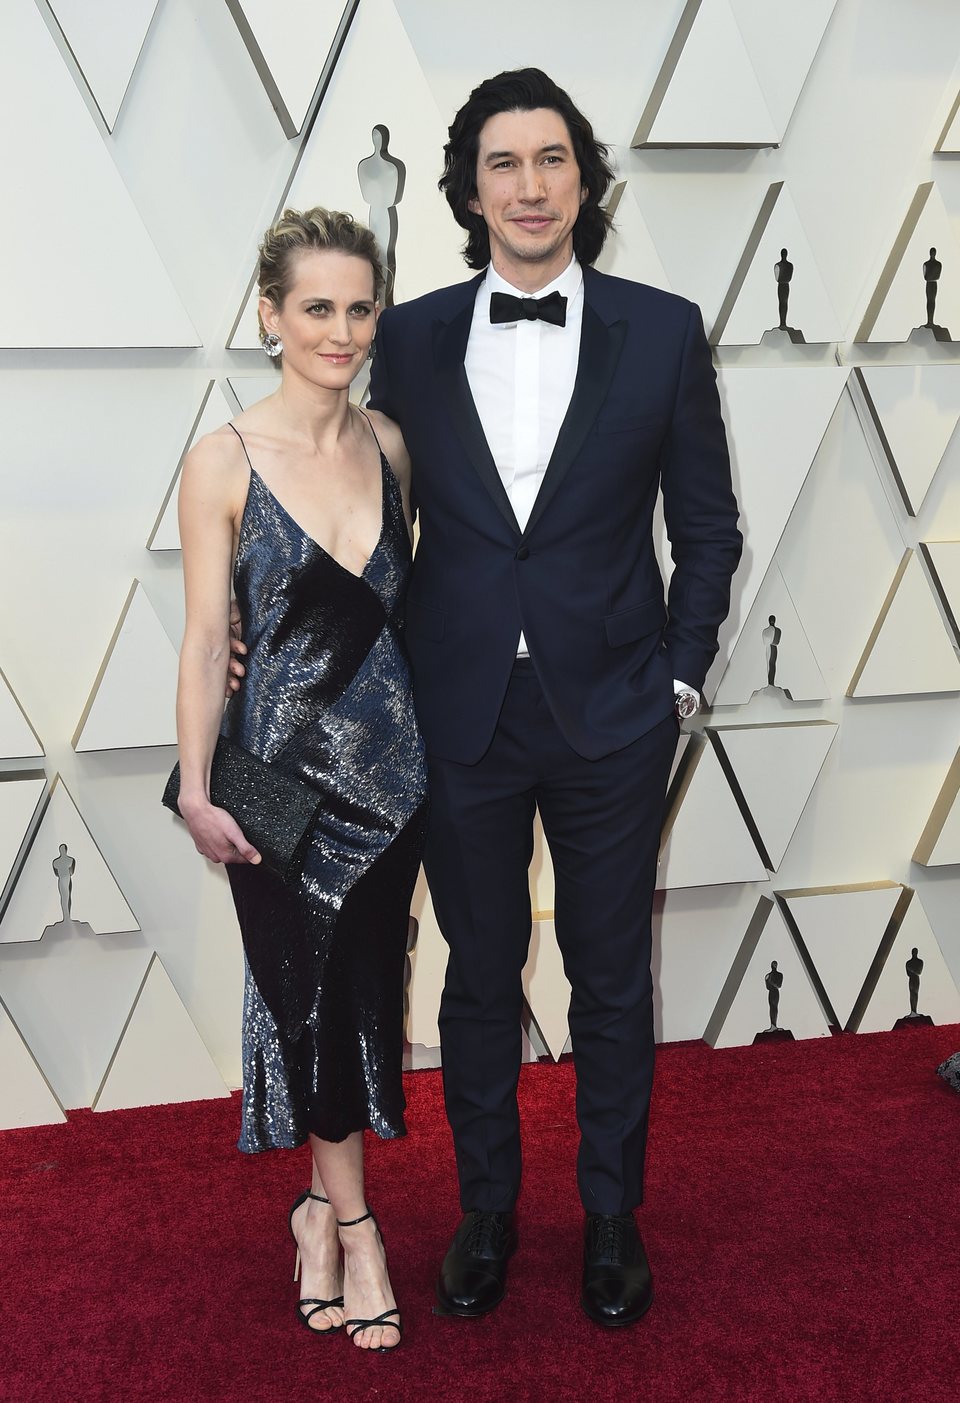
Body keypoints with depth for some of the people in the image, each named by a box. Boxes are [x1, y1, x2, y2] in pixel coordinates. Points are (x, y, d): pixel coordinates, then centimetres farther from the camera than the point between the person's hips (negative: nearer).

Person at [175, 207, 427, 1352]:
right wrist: (197, 792, -12)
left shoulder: (389, 444, 2)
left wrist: (435, 735, 9)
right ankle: (352, 1222, 26)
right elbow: (204, 637, -9)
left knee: (363, 990, 12)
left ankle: (320, 1207, 32)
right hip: (282, 770, -4)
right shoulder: (224, 461, -10)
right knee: (308, 989, 6)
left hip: (390, 762, 4)